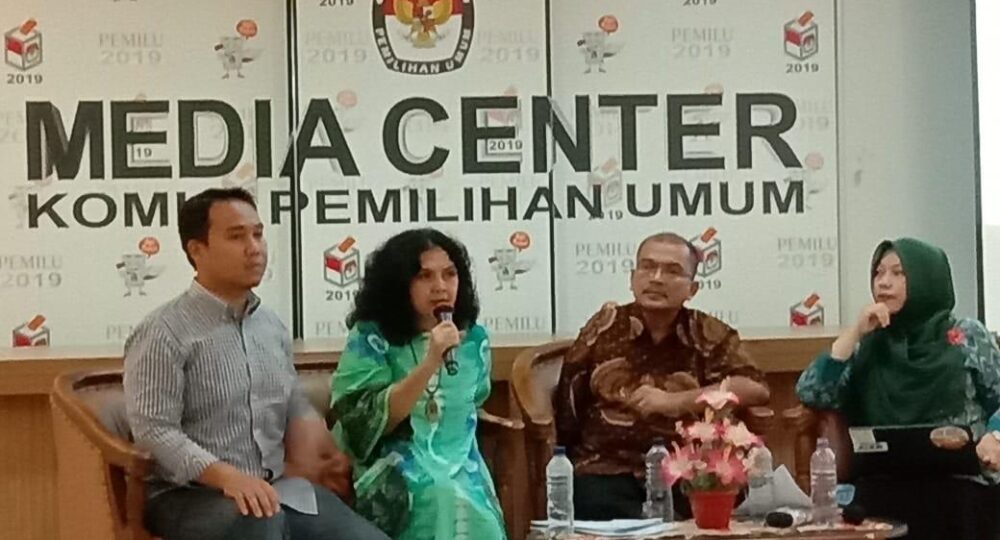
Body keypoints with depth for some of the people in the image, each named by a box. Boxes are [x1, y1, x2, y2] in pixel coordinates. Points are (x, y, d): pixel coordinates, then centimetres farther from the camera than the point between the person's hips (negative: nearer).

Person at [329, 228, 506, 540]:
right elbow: (372, 422, -15)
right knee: (446, 499, -34)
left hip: (461, 470, 4)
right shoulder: (371, 338, -5)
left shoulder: (474, 339, 8)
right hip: (396, 478, -4)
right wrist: (430, 363, -22)